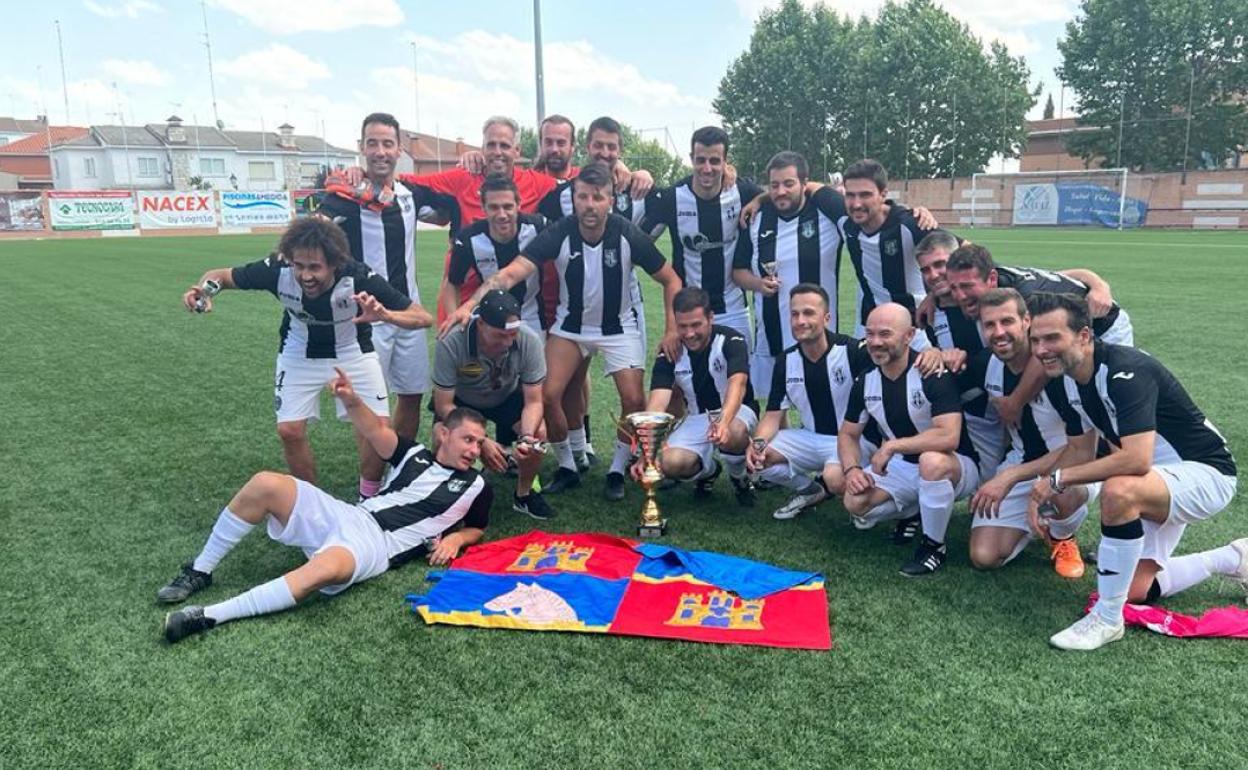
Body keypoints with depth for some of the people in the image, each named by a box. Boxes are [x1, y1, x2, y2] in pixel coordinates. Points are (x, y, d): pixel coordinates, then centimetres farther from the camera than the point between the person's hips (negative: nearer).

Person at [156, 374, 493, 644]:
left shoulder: (475, 488, 11)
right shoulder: (416, 456, 17)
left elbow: (477, 528, 22)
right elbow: (376, 431, 6)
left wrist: (455, 539, -3)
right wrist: (351, 399, -15)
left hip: (376, 545, -4)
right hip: (347, 516, 4)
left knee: (325, 568, -40)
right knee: (266, 484, -19)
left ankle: (210, 615, -32)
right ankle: (200, 572, -2)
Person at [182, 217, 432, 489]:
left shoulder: (358, 278, -34)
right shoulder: (277, 270, -30)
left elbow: (423, 317, -33)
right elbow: (222, 275, -12)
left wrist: (385, 314, -54)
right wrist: (203, 289, -35)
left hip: (352, 351, -1)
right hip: (299, 353, 2)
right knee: (289, 430, -9)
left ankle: (368, 498, 11)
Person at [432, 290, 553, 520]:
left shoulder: (530, 341, -30)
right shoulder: (451, 344, -35)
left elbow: (533, 401, -21)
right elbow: (444, 405, -26)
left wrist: (527, 437, -41)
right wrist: (481, 442, -37)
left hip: (507, 397, 2)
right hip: (460, 401, -1)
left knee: (538, 433, -24)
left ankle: (524, 494, 3)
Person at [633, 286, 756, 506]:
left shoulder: (731, 341, -20)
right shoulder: (670, 353, -12)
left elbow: (737, 384, -39)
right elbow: (657, 403, -24)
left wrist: (723, 422, -60)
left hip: (735, 412, -3)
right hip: (697, 418, 3)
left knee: (733, 435, -39)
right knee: (671, 463, -24)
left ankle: (739, 478, -2)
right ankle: (708, 470, 14)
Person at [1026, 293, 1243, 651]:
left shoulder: (1125, 372, -30)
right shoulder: (1071, 379, -4)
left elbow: (1136, 460, -40)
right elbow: (1086, 450, 7)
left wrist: (1060, 478, -31)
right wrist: (1042, 493, -4)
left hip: (1206, 473, -9)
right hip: (1161, 481, 9)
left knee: (1119, 491, -40)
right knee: (1134, 590, 8)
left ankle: (1107, 619, -23)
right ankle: (1233, 560, 32)